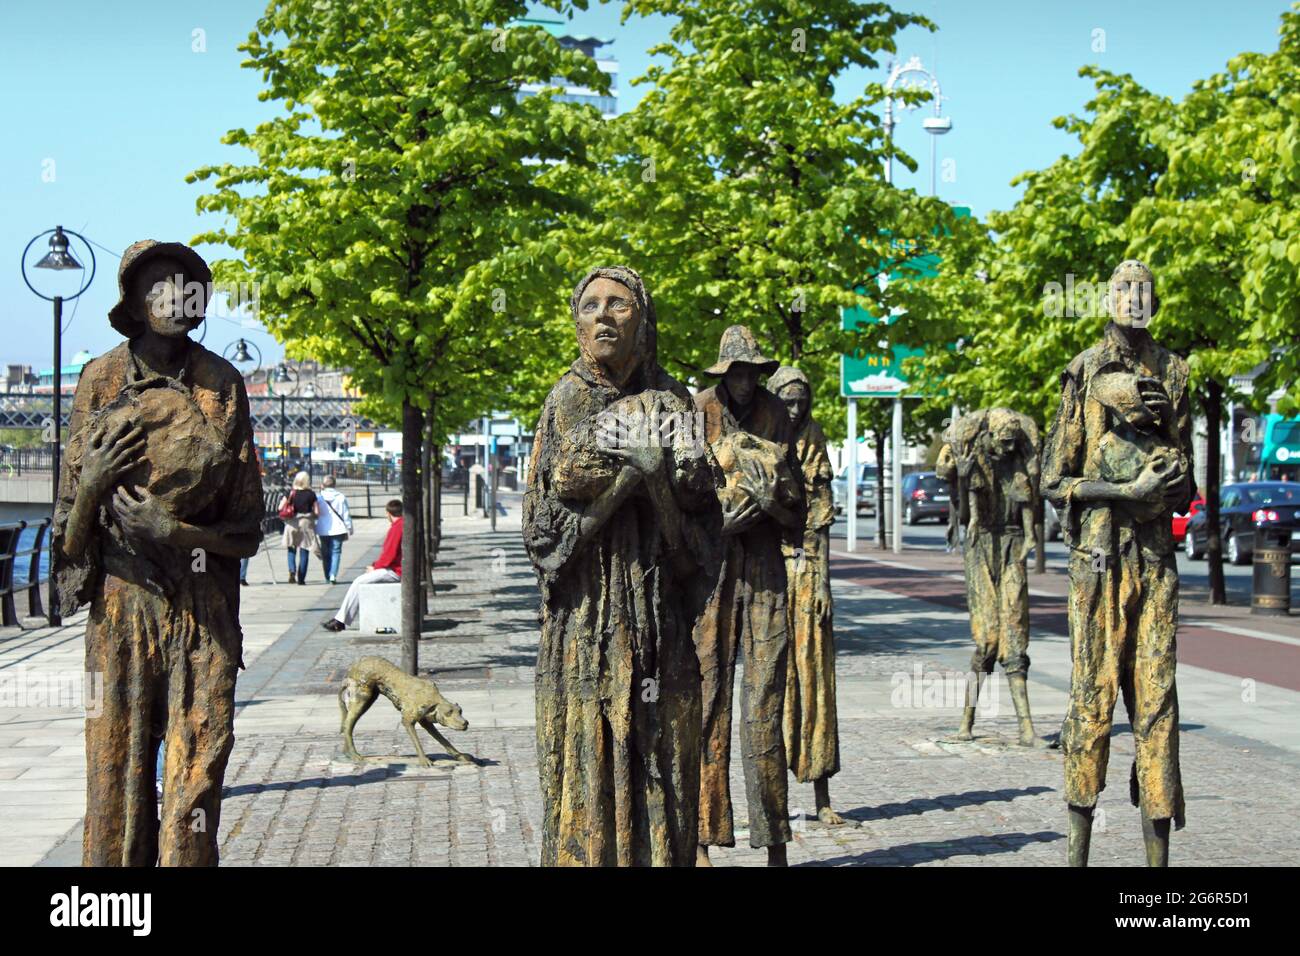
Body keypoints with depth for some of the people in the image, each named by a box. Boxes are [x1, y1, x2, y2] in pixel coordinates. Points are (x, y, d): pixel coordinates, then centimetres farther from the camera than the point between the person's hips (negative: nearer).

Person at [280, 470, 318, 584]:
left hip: (292, 523, 1)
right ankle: (301, 578, 5)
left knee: (291, 549, 15)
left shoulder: (290, 493, -2)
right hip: (306, 524, -1)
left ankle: (292, 571, -9)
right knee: (304, 552, 6)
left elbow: (280, 508, -1)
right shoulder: (311, 494, -4)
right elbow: (317, 512, -6)